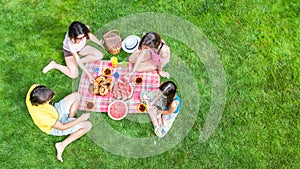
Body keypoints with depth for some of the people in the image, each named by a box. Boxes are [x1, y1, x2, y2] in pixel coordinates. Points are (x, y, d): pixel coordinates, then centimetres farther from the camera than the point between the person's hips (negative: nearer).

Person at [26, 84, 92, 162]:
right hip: (55, 126, -7)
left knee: (76, 95, 1)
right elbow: (62, 127, -27)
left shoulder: (34, 88, -31)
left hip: (56, 111, 7)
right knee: (88, 125, -8)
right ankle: (62, 145, -1)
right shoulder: (43, 116, -44)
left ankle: (70, 119, 10)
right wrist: (80, 119, -21)